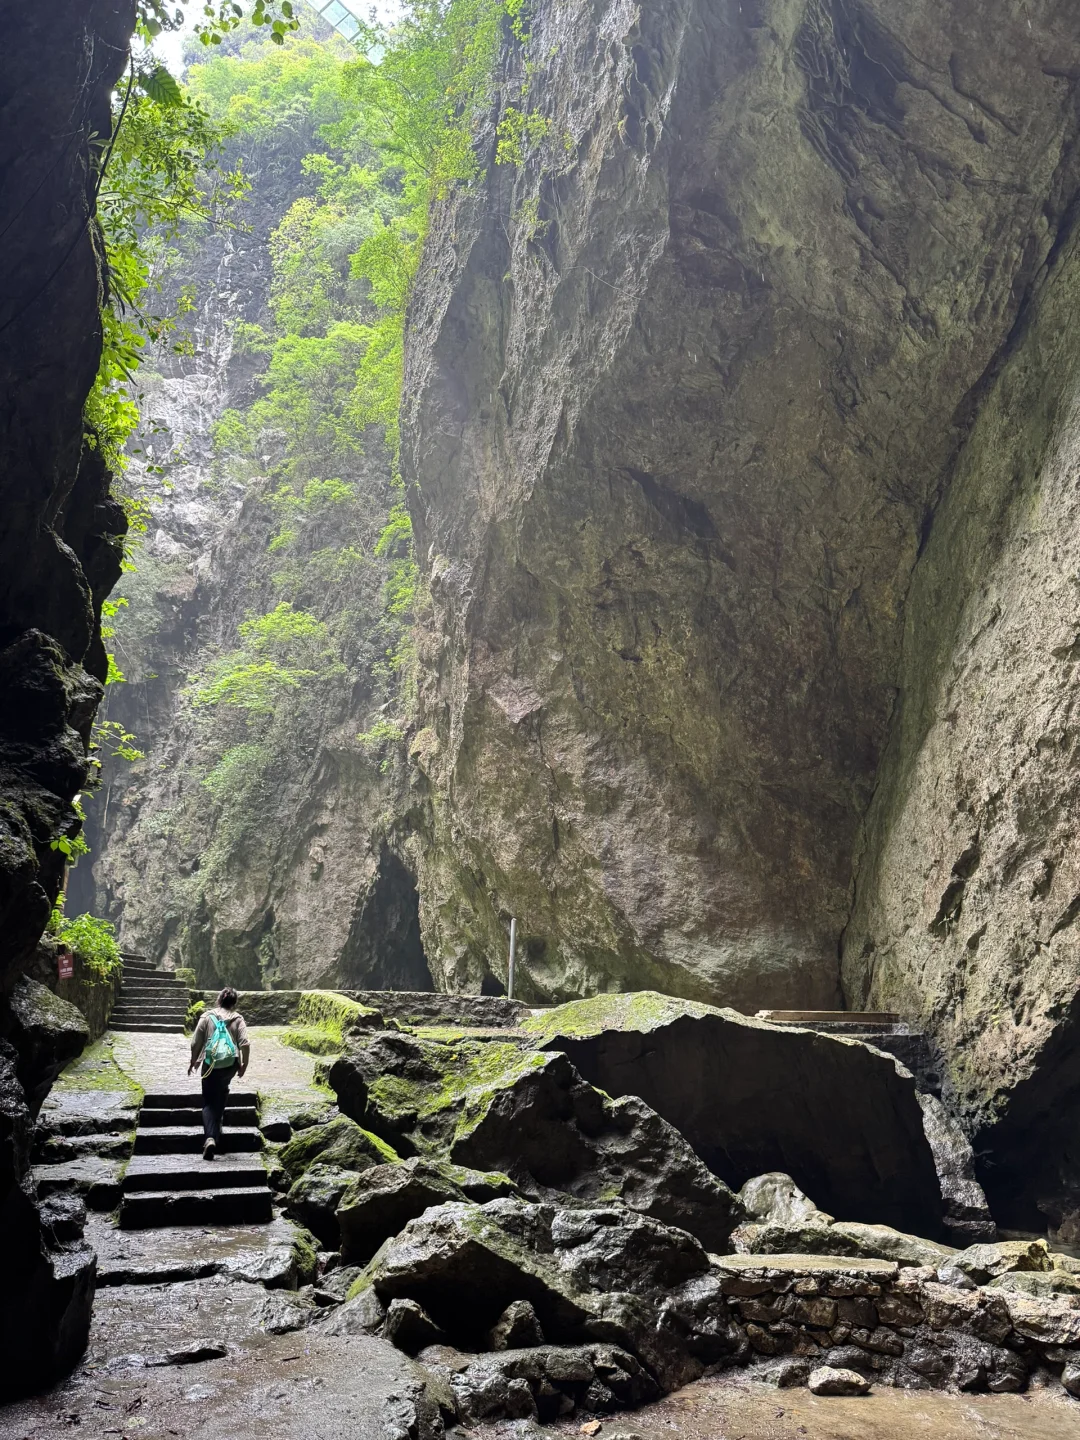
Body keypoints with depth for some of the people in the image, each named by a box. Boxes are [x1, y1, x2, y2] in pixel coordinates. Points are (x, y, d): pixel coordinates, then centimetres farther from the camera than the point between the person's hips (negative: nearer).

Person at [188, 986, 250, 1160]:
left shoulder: (207, 1016, 1)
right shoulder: (237, 1019, 1)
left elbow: (196, 1043, 1)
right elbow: (245, 1044, -7)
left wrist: (193, 1062, 16)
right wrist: (244, 1064, 7)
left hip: (210, 1064, -1)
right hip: (230, 1065, 1)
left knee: (209, 1103, 3)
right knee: (222, 1090, 31)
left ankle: (210, 1138, -16)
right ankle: (217, 1123, 31)